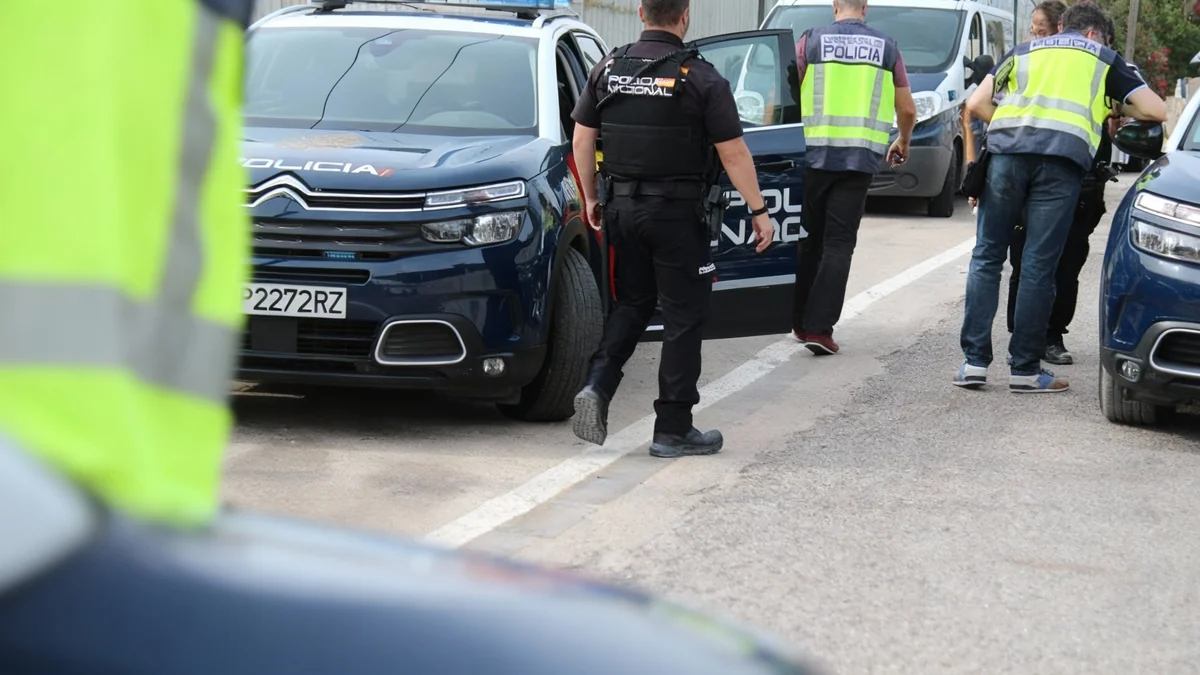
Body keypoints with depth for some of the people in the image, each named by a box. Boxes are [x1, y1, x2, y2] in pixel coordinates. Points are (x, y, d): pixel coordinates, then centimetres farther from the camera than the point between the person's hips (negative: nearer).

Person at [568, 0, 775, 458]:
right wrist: (759, 212, -3)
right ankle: (673, 429, 7)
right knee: (684, 317, 5)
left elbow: (582, 137, 7)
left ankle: (597, 386, -2)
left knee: (632, 305, 19)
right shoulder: (700, 78, -11)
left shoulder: (608, 69, 3)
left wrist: (591, 198, 19)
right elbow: (733, 152, -11)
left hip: (624, 208, 5)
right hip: (677, 213, -5)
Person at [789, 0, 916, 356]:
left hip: (814, 153, 0)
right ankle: (819, 327, -8)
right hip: (861, 157, 0)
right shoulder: (886, 47, 7)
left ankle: (800, 322, 20)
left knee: (807, 240, 13)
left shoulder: (811, 41, 3)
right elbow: (907, 109, 12)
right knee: (839, 244, 1)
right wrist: (903, 142, 30)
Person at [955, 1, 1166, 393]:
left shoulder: (1024, 51, 28)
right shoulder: (1104, 59, 24)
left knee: (987, 257, 8)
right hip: (1063, 157, -1)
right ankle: (1025, 369, 4)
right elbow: (1156, 111, 20)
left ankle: (974, 361, 3)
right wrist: (1117, 107, 36)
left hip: (1007, 150, 2)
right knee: (1039, 266, 1)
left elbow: (976, 104, 18)